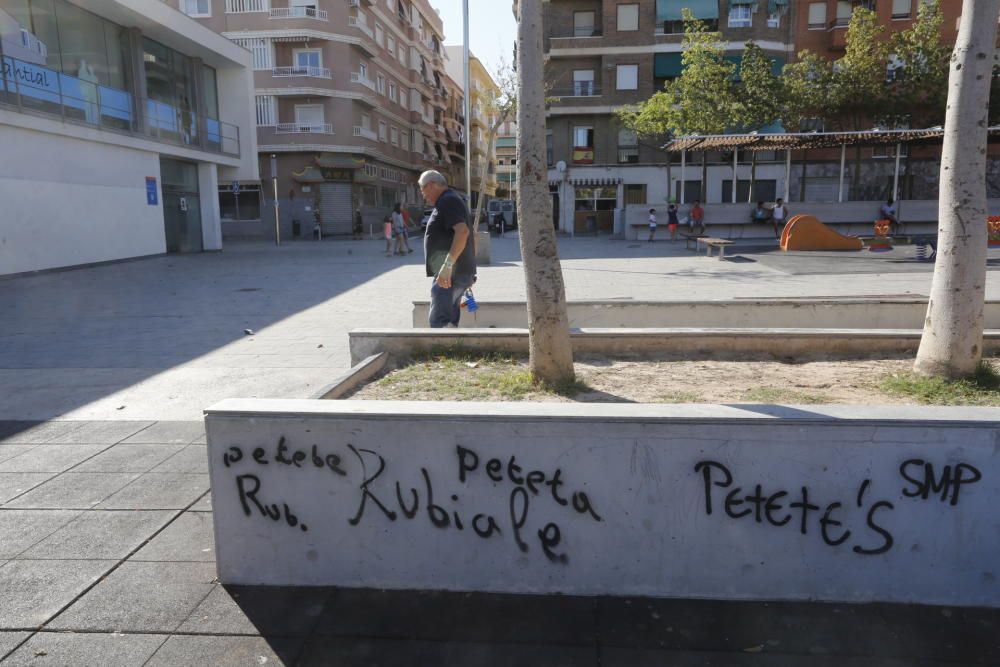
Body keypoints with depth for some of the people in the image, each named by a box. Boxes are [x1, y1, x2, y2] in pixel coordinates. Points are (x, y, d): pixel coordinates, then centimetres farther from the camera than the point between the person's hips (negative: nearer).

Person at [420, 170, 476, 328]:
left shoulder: (448, 201, -11)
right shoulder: (450, 201, 22)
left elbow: (462, 231, -28)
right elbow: (462, 233, 27)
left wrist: (447, 265, -33)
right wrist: (468, 274, 28)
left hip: (449, 275, -11)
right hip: (452, 274, 11)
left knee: (439, 323, -15)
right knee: (450, 322, 14)